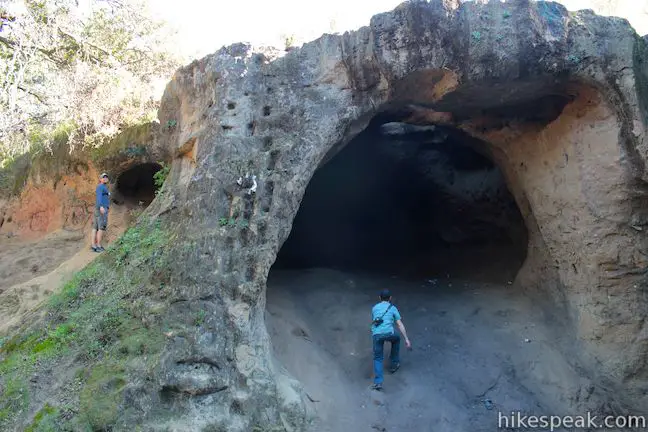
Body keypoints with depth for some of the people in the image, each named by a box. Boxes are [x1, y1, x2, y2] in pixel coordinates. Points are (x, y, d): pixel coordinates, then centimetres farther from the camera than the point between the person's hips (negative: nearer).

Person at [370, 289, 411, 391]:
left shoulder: (374, 308, 24)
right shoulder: (393, 308, 16)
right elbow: (400, 325, 8)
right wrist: (407, 339, 7)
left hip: (376, 334, 1)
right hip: (388, 333, -1)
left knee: (377, 358, 12)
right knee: (396, 339, 33)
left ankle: (378, 382, -5)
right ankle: (394, 364, 39)